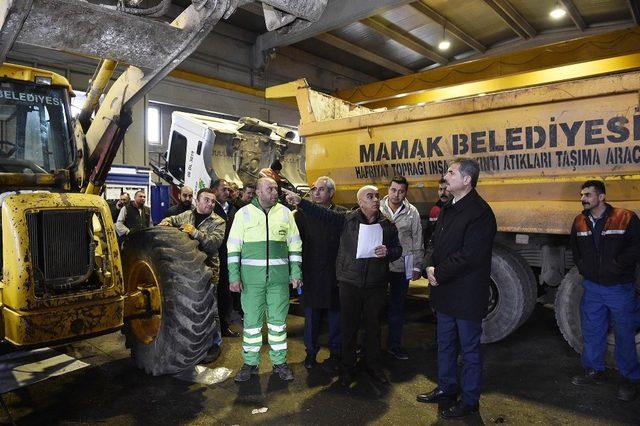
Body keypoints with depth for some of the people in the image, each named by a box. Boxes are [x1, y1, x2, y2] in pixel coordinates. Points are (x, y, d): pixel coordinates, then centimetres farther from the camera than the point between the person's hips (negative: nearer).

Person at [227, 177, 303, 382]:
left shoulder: (285, 212, 6)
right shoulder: (243, 213, 2)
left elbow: (295, 245, 8)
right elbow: (233, 246, 1)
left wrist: (296, 273, 2)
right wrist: (234, 276, -5)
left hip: (280, 277, 1)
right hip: (251, 278, -1)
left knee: (278, 320, 10)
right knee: (252, 320, 7)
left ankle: (279, 361, 24)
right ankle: (250, 363, 23)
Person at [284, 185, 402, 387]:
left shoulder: (387, 225, 4)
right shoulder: (347, 219, -3)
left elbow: (398, 248, 10)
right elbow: (323, 213, -11)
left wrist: (388, 252, -12)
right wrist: (300, 202, -21)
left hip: (376, 286, 2)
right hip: (350, 284, -1)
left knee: (373, 327, 14)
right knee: (349, 327, 9)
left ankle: (373, 365, 34)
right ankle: (348, 369, 27)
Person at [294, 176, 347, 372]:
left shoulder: (343, 214, -1)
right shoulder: (302, 214, 1)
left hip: (335, 274, -1)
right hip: (311, 273, 1)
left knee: (335, 314, 9)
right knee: (311, 314, 12)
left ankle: (335, 353, 25)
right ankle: (311, 352, 28)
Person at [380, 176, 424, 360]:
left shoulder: (412, 212, -2)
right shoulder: (377, 209, -5)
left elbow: (418, 242, 3)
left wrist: (417, 267, 2)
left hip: (402, 267, 1)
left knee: (398, 307, 13)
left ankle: (394, 344, 28)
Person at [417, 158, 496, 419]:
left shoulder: (479, 212, -19)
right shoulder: (448, 209, 10)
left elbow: (469, 255, -24)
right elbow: (437, 242, 14)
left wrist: (439, 273, -16)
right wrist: (432, 268, -4)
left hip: (467, 296, -8)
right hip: (445, 293, 8)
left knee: (469, 349, 9)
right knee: (445, 344, 21)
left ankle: (469, 401, 27)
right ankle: (446, 389, 40)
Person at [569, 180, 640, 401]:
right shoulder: (579, 222, 4)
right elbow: (575, 248, 18)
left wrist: (615, 265, -16)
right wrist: (582, 267, 5)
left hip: (620, 287, -4)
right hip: (592, 287, 5)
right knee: (591, 331, 12)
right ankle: (593, 371, 29)